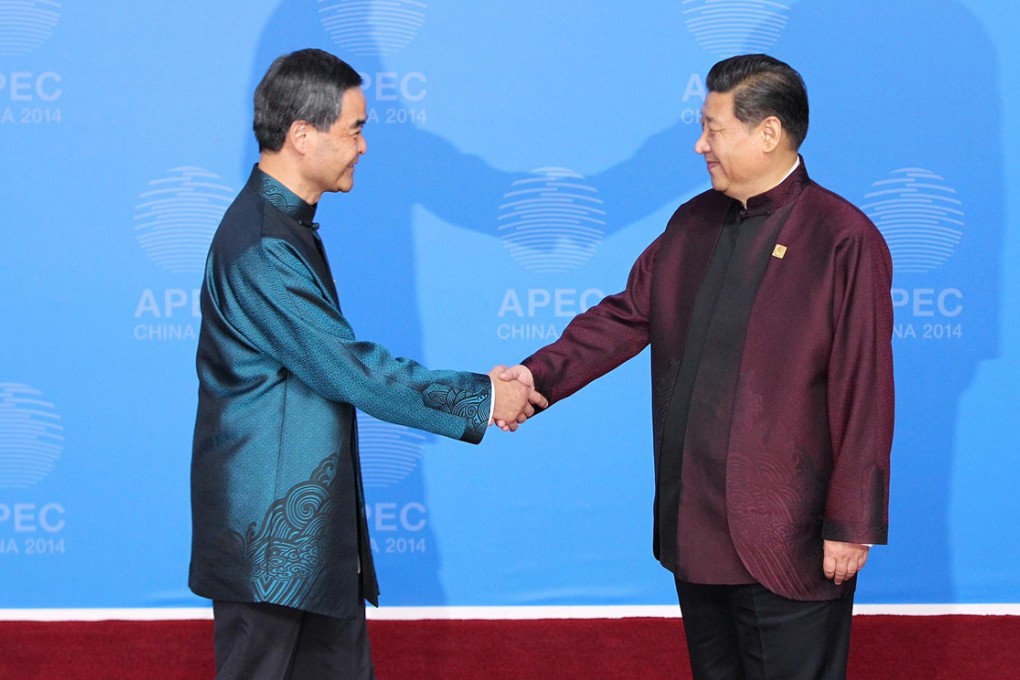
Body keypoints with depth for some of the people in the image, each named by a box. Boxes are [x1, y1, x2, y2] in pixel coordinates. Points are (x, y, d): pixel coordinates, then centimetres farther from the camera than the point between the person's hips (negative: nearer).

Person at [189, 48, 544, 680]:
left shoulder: (286, 223, 11)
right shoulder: (261, 247, -21)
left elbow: (337, 362, 12)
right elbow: (351, 369, -21)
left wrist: (475, 391, 4)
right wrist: (482, 398, -11)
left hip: (312, 522, 10)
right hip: (268, 528, -10)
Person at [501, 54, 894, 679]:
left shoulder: (845, 240, -12)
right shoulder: (694, 223, 10)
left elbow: (864, 394, -13)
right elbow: (625, 316, 11)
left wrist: (852, 525, -14)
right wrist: (540, 376, -5)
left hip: (789, 541, -7)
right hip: (695, 528, 7)